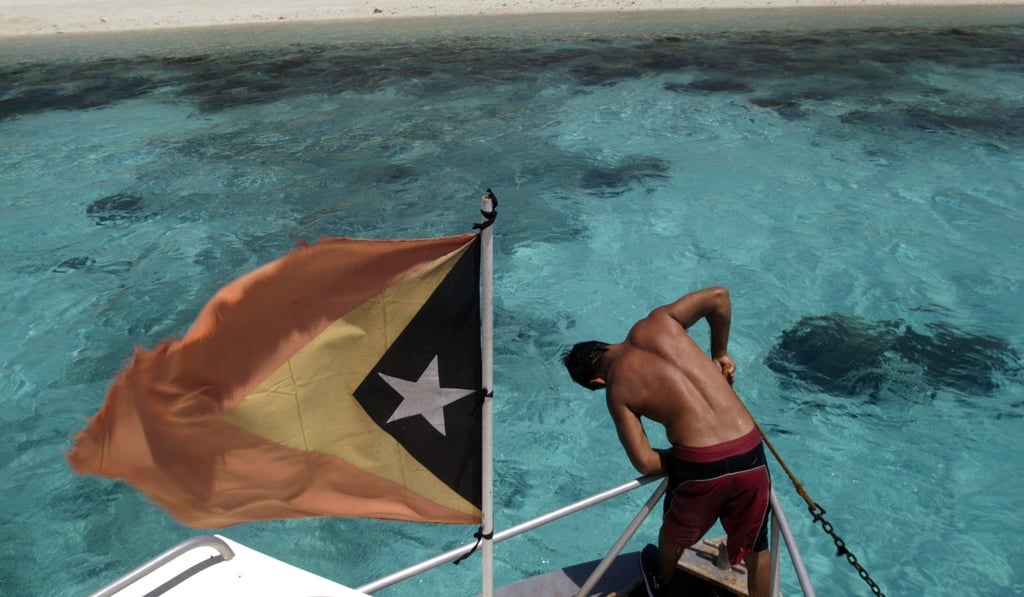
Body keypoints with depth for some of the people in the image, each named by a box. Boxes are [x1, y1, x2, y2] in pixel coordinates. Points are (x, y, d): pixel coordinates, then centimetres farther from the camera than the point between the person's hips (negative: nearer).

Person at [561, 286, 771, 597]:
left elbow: (645, 462, -3)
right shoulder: (654, 324, 9)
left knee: (675, 534, 32)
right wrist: (720, 354, 20)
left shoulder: (617, 391, 3)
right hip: (750, 452, 2)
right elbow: (719, 296, 8)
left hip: (699, 465, -2)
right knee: (755, 545, 26)